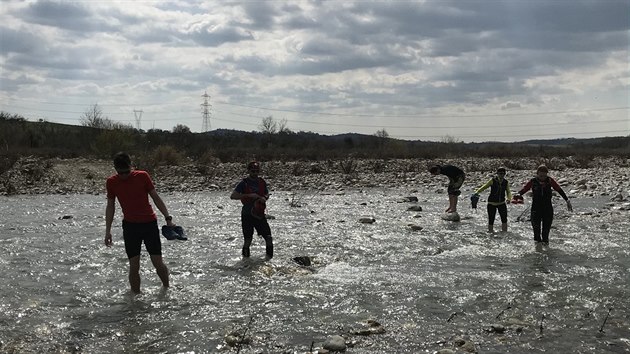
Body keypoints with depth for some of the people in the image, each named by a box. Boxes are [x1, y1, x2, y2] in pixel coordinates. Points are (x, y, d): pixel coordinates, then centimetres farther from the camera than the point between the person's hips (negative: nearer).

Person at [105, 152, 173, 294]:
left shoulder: (142, 176, -5)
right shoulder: (111, 182, 0)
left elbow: (156, 198, 2)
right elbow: (110, 206, 9)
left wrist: (168, 218, -3)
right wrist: (108, 231, 4)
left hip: (149, 223, -1)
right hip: (130, 225, 1)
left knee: (158, 263, -2)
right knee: (134, 266, -5)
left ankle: (167, 289, 22)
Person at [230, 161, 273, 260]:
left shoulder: (262, 182, 8)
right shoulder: (244, 183, -6)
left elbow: (267, 194, 22)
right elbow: (232, 196, -14)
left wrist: (264, 198, -3)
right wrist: (249, 195, -22)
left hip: (259, 214, 4)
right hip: (247, 215, -4)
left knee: (268, 237, -2)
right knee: (248, 239, -1)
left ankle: (269, 257, 10)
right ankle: (246, 258, 13)